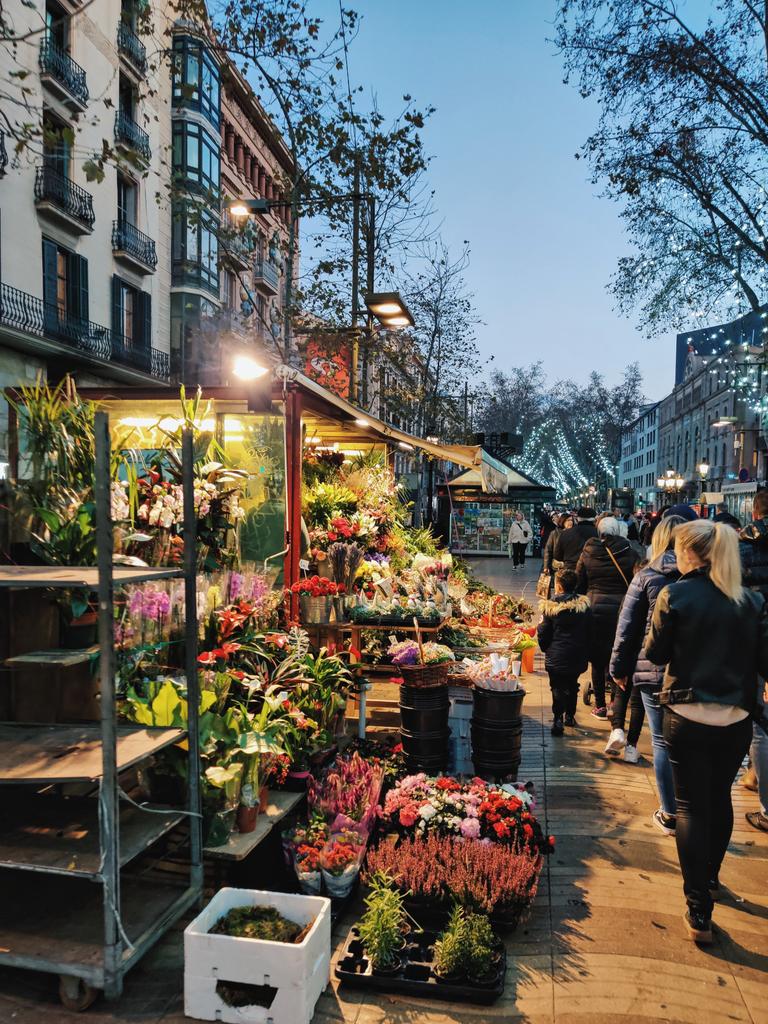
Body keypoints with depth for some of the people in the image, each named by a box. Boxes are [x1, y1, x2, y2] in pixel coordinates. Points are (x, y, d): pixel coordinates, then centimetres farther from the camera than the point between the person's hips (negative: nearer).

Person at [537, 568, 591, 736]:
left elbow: (543, 634, -6)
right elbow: (588, 632, 4)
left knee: (558, 688, 6)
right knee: (572, 686, 21)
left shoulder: (550, 608, -12)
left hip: (557, 658, -3)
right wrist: (586, 652, 15)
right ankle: (570, 716, 32)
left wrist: (545, 648, 15)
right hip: (578, 657, 4)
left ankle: (558, 719, -6)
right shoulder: (584, 605, -3)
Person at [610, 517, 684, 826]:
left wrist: (619, 668, 5)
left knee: (662, 743, 9)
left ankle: (669, 815, 17)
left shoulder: (646, 577, -7)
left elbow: (627, 627, -4)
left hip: (654, 672, -2)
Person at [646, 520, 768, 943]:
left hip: (686, 716, -3)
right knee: (720, 799, 22)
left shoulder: (674, 595, -12)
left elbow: (655, 654, -3)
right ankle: (709, 880, 42)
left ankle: (698, 910, 4)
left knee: (691, 806, 6)